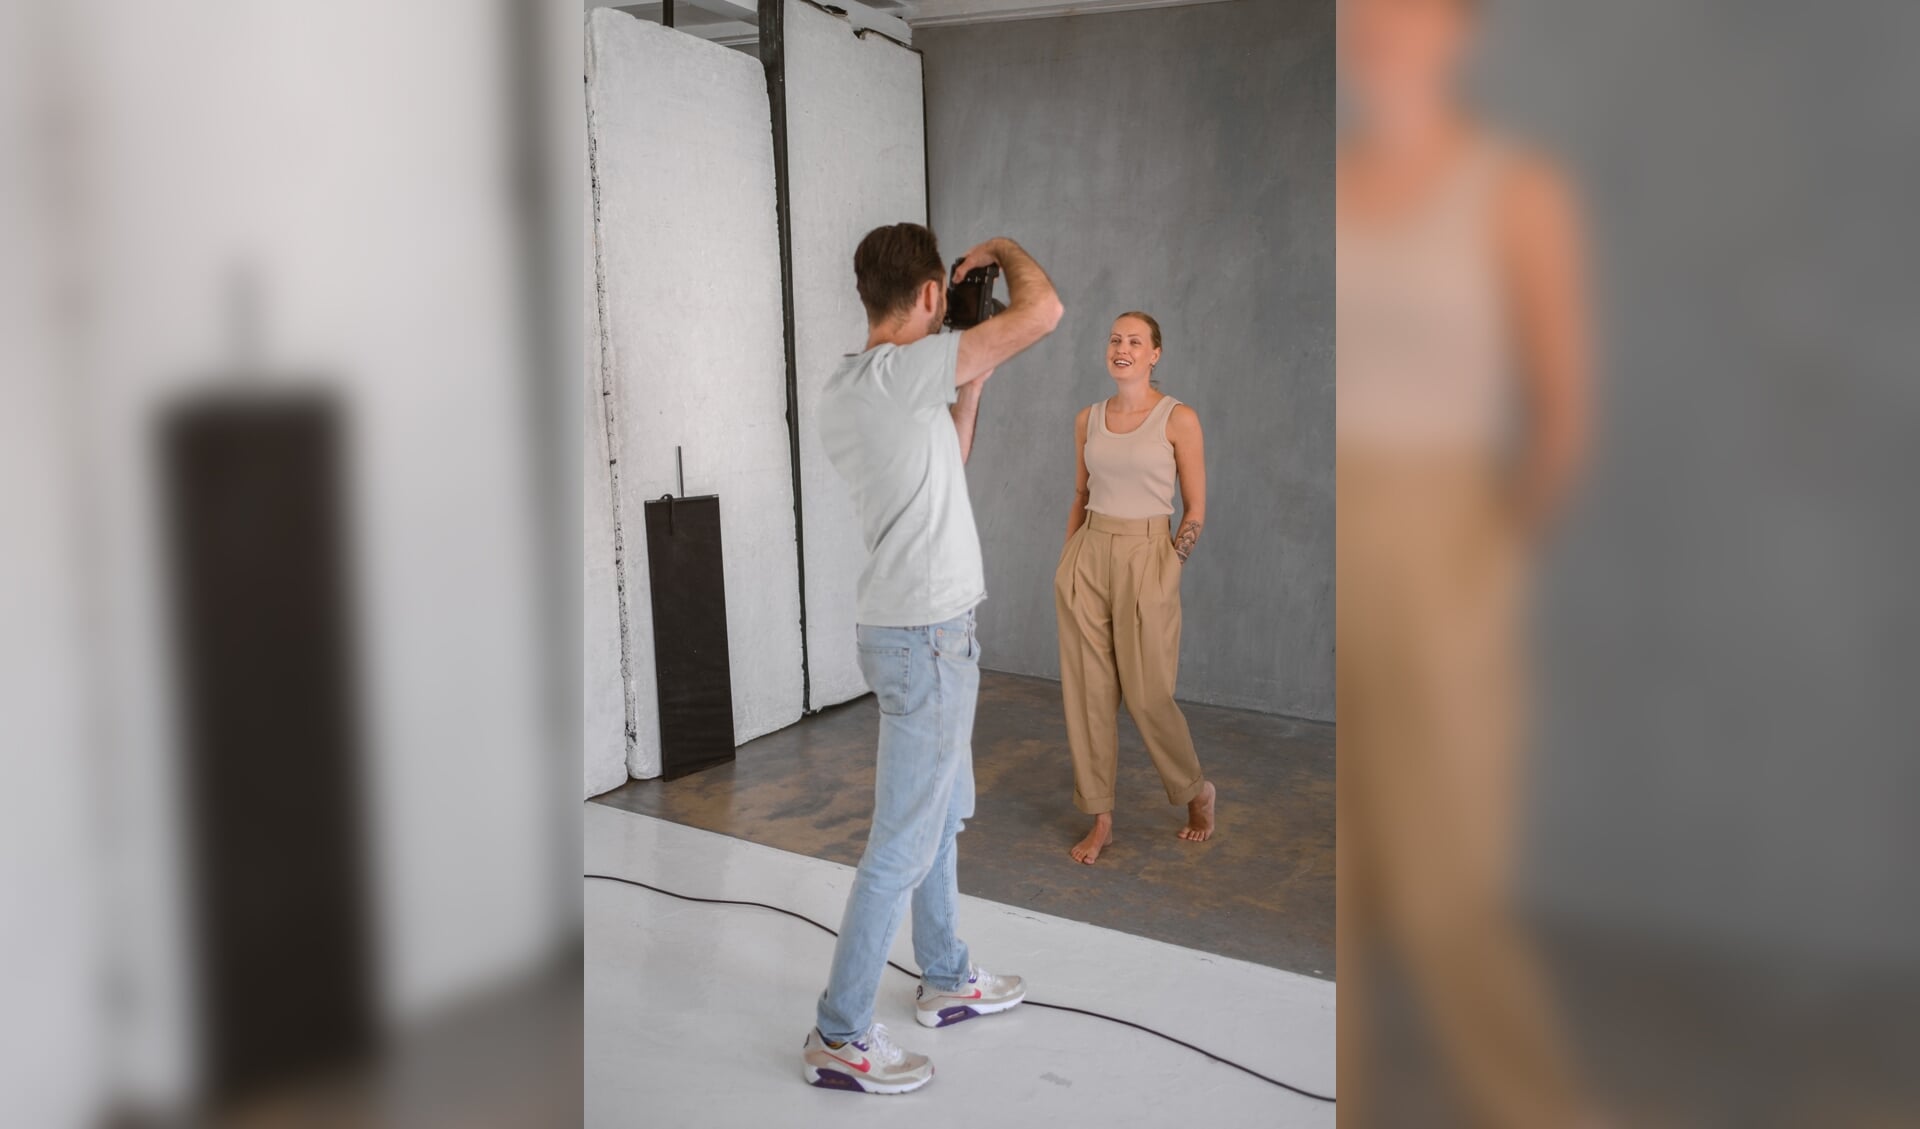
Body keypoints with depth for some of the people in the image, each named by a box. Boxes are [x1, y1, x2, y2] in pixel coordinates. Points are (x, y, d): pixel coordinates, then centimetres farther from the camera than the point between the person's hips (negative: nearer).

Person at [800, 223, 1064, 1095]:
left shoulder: (841, 393, 8)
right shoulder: (902, 370, -20)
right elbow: (1043, 310, -19)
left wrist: (971, 385, 15)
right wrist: (1001, 249, 0)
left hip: (915, 629, 10)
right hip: (927, 637, -10)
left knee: (939, 815, 22)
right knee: (903, 843, -1)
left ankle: (946, 980, 39)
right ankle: (840, 1036, 10)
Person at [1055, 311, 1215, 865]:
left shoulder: (1178, 419, -5)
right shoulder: (1088, 420, 9)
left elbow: (1195, 511, -4)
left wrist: (1168, 570, -7)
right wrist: (1068, 564, 12)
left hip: (1146, 557, -4)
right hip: (1088, 556, 5)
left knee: (1148, 696, -1)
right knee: (1087, 692, 4)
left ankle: (1197, 793, 27)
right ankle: (1100, 822, 15)